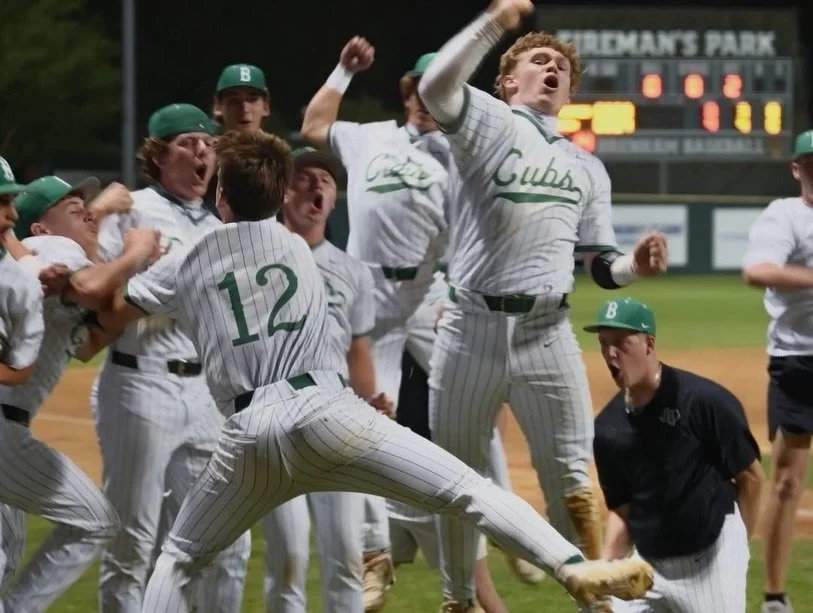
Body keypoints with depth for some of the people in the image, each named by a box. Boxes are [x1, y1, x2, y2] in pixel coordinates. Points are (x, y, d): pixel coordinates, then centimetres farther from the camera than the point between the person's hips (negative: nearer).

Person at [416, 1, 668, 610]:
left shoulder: (587, 167, 18)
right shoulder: (488, 122, 4)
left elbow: (601, 264, 15)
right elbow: (436, 87, -18)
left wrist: (636, 265, -8)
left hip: (546, 332, 2)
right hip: (472, 327, -2)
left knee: (570, 477, -2)